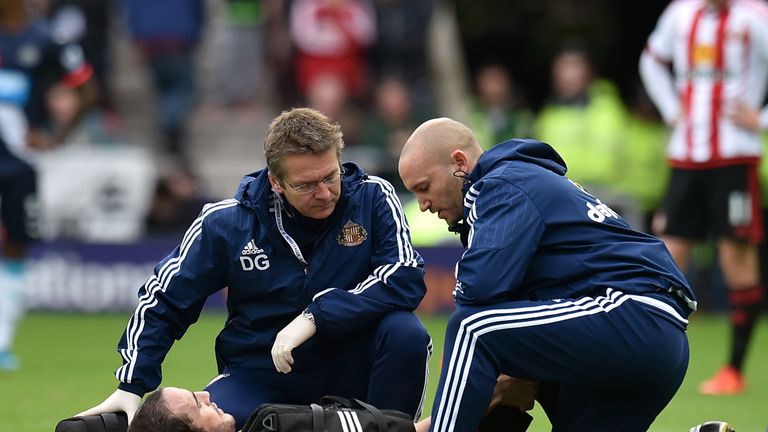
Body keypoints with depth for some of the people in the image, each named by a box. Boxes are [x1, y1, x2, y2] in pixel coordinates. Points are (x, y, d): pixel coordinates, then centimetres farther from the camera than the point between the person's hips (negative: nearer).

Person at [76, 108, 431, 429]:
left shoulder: (372, 198, -10)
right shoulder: (227, 223, -7)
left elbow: (407, 278, -20)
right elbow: (162, 300, 2)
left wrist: (318, 316, -27)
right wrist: (132, 384, -7)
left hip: (350, 370, -1)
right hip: (261, 375, 1)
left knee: (406, 333, -31)